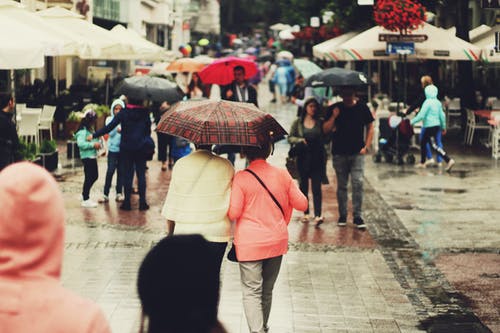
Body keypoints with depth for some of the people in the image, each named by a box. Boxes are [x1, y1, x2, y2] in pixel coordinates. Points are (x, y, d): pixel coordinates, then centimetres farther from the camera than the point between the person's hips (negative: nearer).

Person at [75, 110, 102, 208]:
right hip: (87, 157, -10)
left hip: (93, 156, 10)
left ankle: (84, 194, 30)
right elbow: (81, 143, -26)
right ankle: (85, 200, -2)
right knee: (89, 177, -8)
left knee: (94, 176, 16)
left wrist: (98, 143, 4)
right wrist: (93, 144, -27)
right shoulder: (82, 131, -15)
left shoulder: (91, 130, 15)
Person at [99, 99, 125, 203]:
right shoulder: (109, 119, 3)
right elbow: (110, 133, -6)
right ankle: (105, 194, -1)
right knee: (110, 171, -6)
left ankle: (119, 193, 15)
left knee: (121, 171, 5)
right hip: (113, 149, -1)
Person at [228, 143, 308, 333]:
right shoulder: (282, 175, -2)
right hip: (277, 241, 4)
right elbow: (302, 204, 5)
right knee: (267, 291, 18)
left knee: (251, 292, -1)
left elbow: (233, 213, -13)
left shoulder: (241, 178, -13)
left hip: (249, 244, -4)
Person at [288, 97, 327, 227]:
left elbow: (326, 138, 7)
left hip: (317, 159, -2)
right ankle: (305, 213, 21)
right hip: (302, 159, 2)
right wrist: (299, 140, -12)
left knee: (316, 187, -9)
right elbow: (290, 137, 6)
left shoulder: (320, 123, 6)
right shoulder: (298, 122, 7)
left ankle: (318, 216, -16)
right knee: (303, 187, 9)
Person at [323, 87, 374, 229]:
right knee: (341, 185, 8)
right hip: (339, 153, 1)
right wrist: (334, 117, -15)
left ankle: (357, 216, -6)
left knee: (358, 183, -10)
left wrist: (366, 146, -2)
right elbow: (325, 129, -1)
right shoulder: (334, 109, 3)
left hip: (357, 153, -1)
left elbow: (370, 128, 9)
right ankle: (342, 215, 18)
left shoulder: (362, 108, 3)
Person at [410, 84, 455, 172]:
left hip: (430, 126, -9)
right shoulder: (438, 102, 8)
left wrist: (412, 121, -6)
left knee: (434, 145, -6)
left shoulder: (427, 102, -15)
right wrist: (443, 127, 20)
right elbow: (442, 115, 11)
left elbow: (421, 115, -17)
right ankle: (422, 162, 21)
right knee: (423, 142, 17)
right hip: (437, 125, 9)